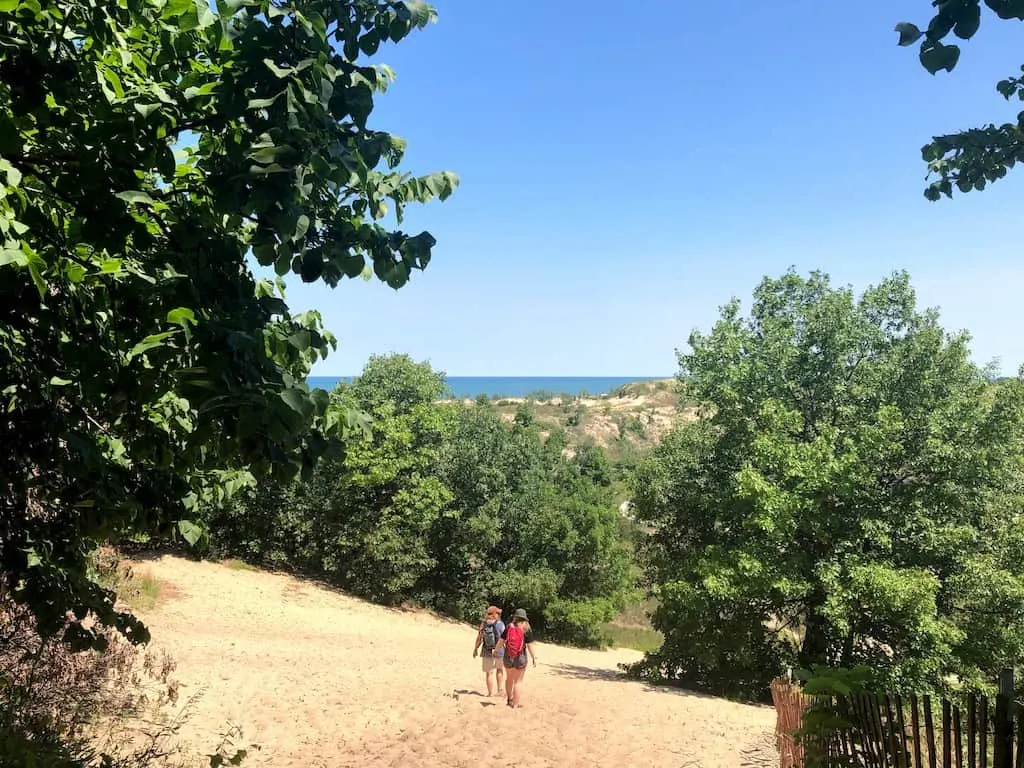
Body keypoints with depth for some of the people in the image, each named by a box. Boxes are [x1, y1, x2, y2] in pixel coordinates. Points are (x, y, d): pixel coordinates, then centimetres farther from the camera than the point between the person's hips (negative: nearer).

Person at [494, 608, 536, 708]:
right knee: (518, 681, 8)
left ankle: (509, 699, 40)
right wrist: (534, 658, 1)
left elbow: (501, 641, -1)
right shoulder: (526, 629, -11)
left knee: (509, 678, 23)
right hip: (520, 658, -3)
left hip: (507, 657, 3)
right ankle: (515, 705, 11)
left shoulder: (509, 627, -5)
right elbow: (530, 646, -11)